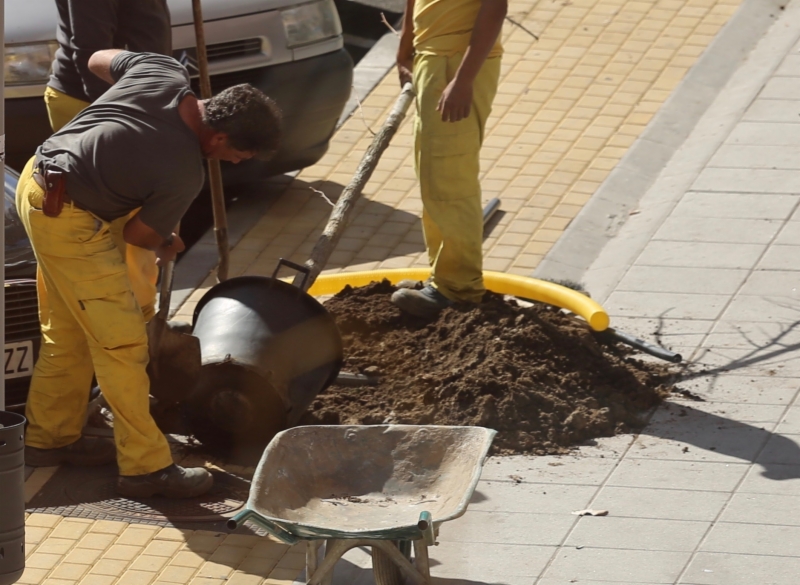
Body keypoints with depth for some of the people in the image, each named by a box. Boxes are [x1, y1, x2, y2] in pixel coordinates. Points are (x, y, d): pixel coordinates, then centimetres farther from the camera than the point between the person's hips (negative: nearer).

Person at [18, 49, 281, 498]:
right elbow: (137, 234, -8)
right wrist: (167, 244, 15)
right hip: (68, 221, -9)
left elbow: (99, 61, 12)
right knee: (121, 342, -4)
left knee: (69, 333, 21)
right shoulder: (184, 175, -22)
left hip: (38, 180, 9)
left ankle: (51, 436, 32)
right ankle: (146, 466, 1)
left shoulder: (163, 71, -7)